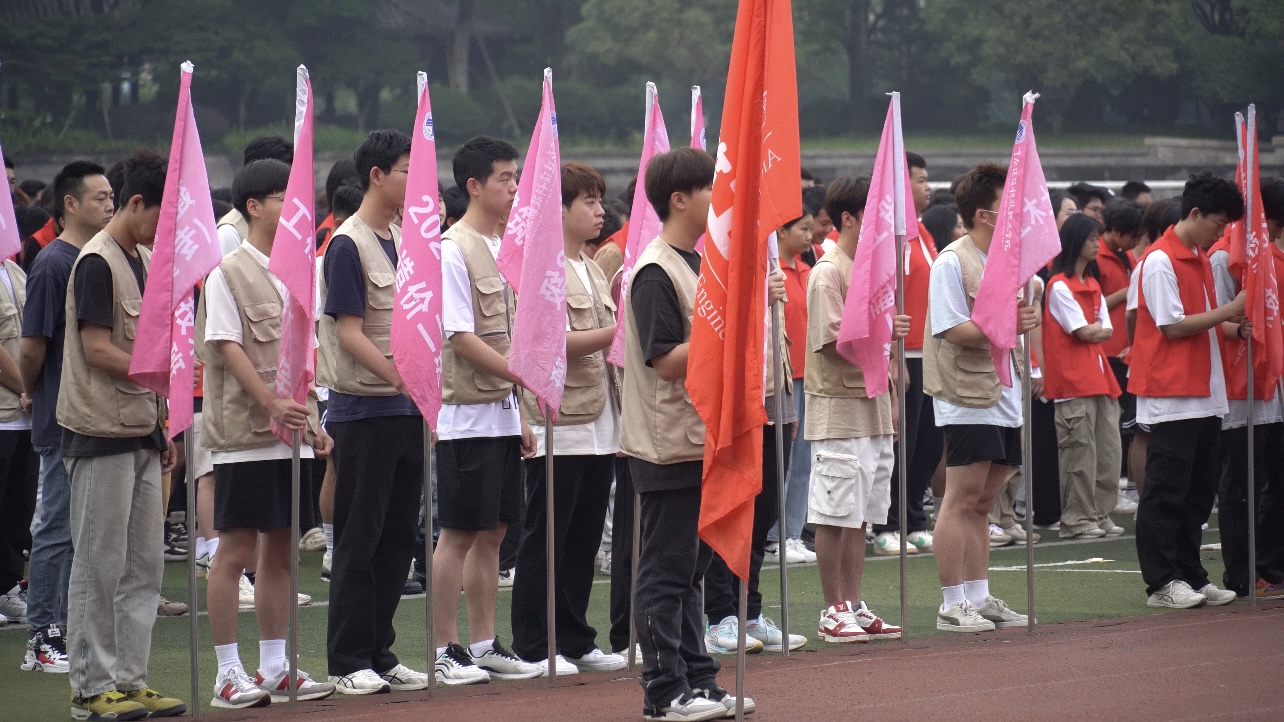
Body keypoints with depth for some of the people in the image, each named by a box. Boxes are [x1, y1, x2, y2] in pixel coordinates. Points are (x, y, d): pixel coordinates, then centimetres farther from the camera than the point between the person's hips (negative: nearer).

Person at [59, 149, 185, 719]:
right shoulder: (97, 263, -12)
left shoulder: (145, 260, 15)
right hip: (100, 435, -9)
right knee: (99, 564, -3)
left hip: (140, 431, 9)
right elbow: (98, 350, -17)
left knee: (145, 563, 8)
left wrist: (161, 425, 17)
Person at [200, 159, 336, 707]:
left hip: (291, 433, 7)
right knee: (236, 549, -4)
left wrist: (312, 422, 13)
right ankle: (228, 673, -1)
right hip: (245, 435, -7)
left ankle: (275, 667, 14)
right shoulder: (228, 274, -7)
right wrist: (272, 405, -22)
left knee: (281, 549, 9)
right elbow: (228, 348, -13)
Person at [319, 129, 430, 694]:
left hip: (406, 410, 7)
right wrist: (398, 375, -24)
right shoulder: (348, 245, -11)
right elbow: (349, 332, -16)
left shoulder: (407, 240, 12)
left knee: (398, 536, 9)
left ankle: (379, 653, 16)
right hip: (362, 410, -7)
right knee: (359, 537, -3)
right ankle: (348, 662, 2)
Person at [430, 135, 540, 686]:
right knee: (459, 533, -4)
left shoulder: (503, 248, 14)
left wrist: (520, 411, 16)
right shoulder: (452, 250, -12)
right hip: (467, 415, -8)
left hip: (502, 411, 8)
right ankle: (445, 650, 1)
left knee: (493, 531, 10)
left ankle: (484, 645, 15)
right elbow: (461, 336, -17)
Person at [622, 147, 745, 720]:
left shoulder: (697, 265, 14)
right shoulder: (655, 272, -15)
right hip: (667, 446, -9)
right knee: (666, 569, -4)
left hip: (701, 440, 9)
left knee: (691, 566, 13)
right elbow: (667, 360, -19)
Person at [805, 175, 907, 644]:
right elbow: (830, 340, -17)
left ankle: (853, 607, 15)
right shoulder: (827, 273, -10)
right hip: (839, 412, -8)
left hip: (872, 407, 8)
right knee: (835, 516, -4)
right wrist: (879, 332, -23)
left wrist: (892, 404, 18)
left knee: (859, 516, 10)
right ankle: (833, 611, 1)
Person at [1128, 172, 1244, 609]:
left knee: (1198, 491, 10)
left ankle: (1190, 576, 15)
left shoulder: (1200, 260, 16)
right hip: (1171, 396, -9)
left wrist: (1233, 324, 1)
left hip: (1205, 396, 9)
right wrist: (1229, 311, -14)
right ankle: (1161, 582, 0)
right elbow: (1173, 326, -16)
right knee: (1166, 491, -4)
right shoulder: (1159, 261, -12)